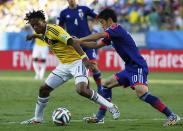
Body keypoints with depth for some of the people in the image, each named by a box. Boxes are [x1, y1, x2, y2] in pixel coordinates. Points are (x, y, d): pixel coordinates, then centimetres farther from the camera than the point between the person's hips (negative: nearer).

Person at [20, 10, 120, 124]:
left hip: (77, 62, -9)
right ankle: (37, 118, 24)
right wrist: (36, 36, 34)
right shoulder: (45, 33, 8)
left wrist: (84, 58, -37)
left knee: (81, 90, -29)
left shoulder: (53, 29, -18)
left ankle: (111, 107, -16)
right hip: (64, 65, 9)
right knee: (44, 89, 8)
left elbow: (71, 42, -27)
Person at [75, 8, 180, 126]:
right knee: (107, 84, 15)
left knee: (142, 93, -27)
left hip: (138, 67, -11)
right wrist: (80, 43, 10)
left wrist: (80, 40, -17)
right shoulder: (111, 34, 17)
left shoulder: (116, 28, -11)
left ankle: (172, 116, -26)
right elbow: (97, 45, 21)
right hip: (129, 68, 11)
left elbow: (98, 36, -24)